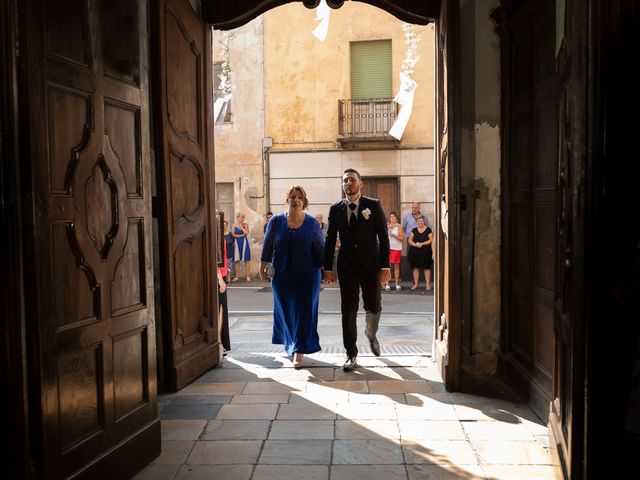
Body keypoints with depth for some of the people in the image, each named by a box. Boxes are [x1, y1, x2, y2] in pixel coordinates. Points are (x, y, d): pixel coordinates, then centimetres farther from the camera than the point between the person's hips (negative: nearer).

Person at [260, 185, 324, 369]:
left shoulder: (312, 223, 0)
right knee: (285, 311, 11)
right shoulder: (276, 221, 2)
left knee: (303, 311, -2)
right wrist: (263, 265, -1)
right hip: (282, 275, 2)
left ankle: (299, 351, 4)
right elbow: (268, 245, 5)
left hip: (307, 275, -1)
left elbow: (320, 249, 2)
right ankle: (290, 344, 31)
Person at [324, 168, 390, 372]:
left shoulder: (373, 205, -1)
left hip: (370, 265, -1)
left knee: (374, 307, 6)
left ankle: (371, 334, 39)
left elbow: (383, 237, -2)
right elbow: (330, 240, 7)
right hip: (347, 267, 1)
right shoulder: (335, 209, 5)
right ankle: (351, 355, 11)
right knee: (348, 311, 1)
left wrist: (385, 266, -8)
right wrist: (328, 268, 2)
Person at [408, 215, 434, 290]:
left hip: (425, 252, -3)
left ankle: (428, 284, 3)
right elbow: (410, 240, 6)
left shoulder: (428, 230, 2)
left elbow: (431, 240, -4)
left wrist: (422, 244, -17)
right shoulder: (414, 230, 10)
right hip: (415, 252, 3)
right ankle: (415, 284, 12)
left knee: (426, 268, -2)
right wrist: (415, 244, -13)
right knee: (416, 267, 5)